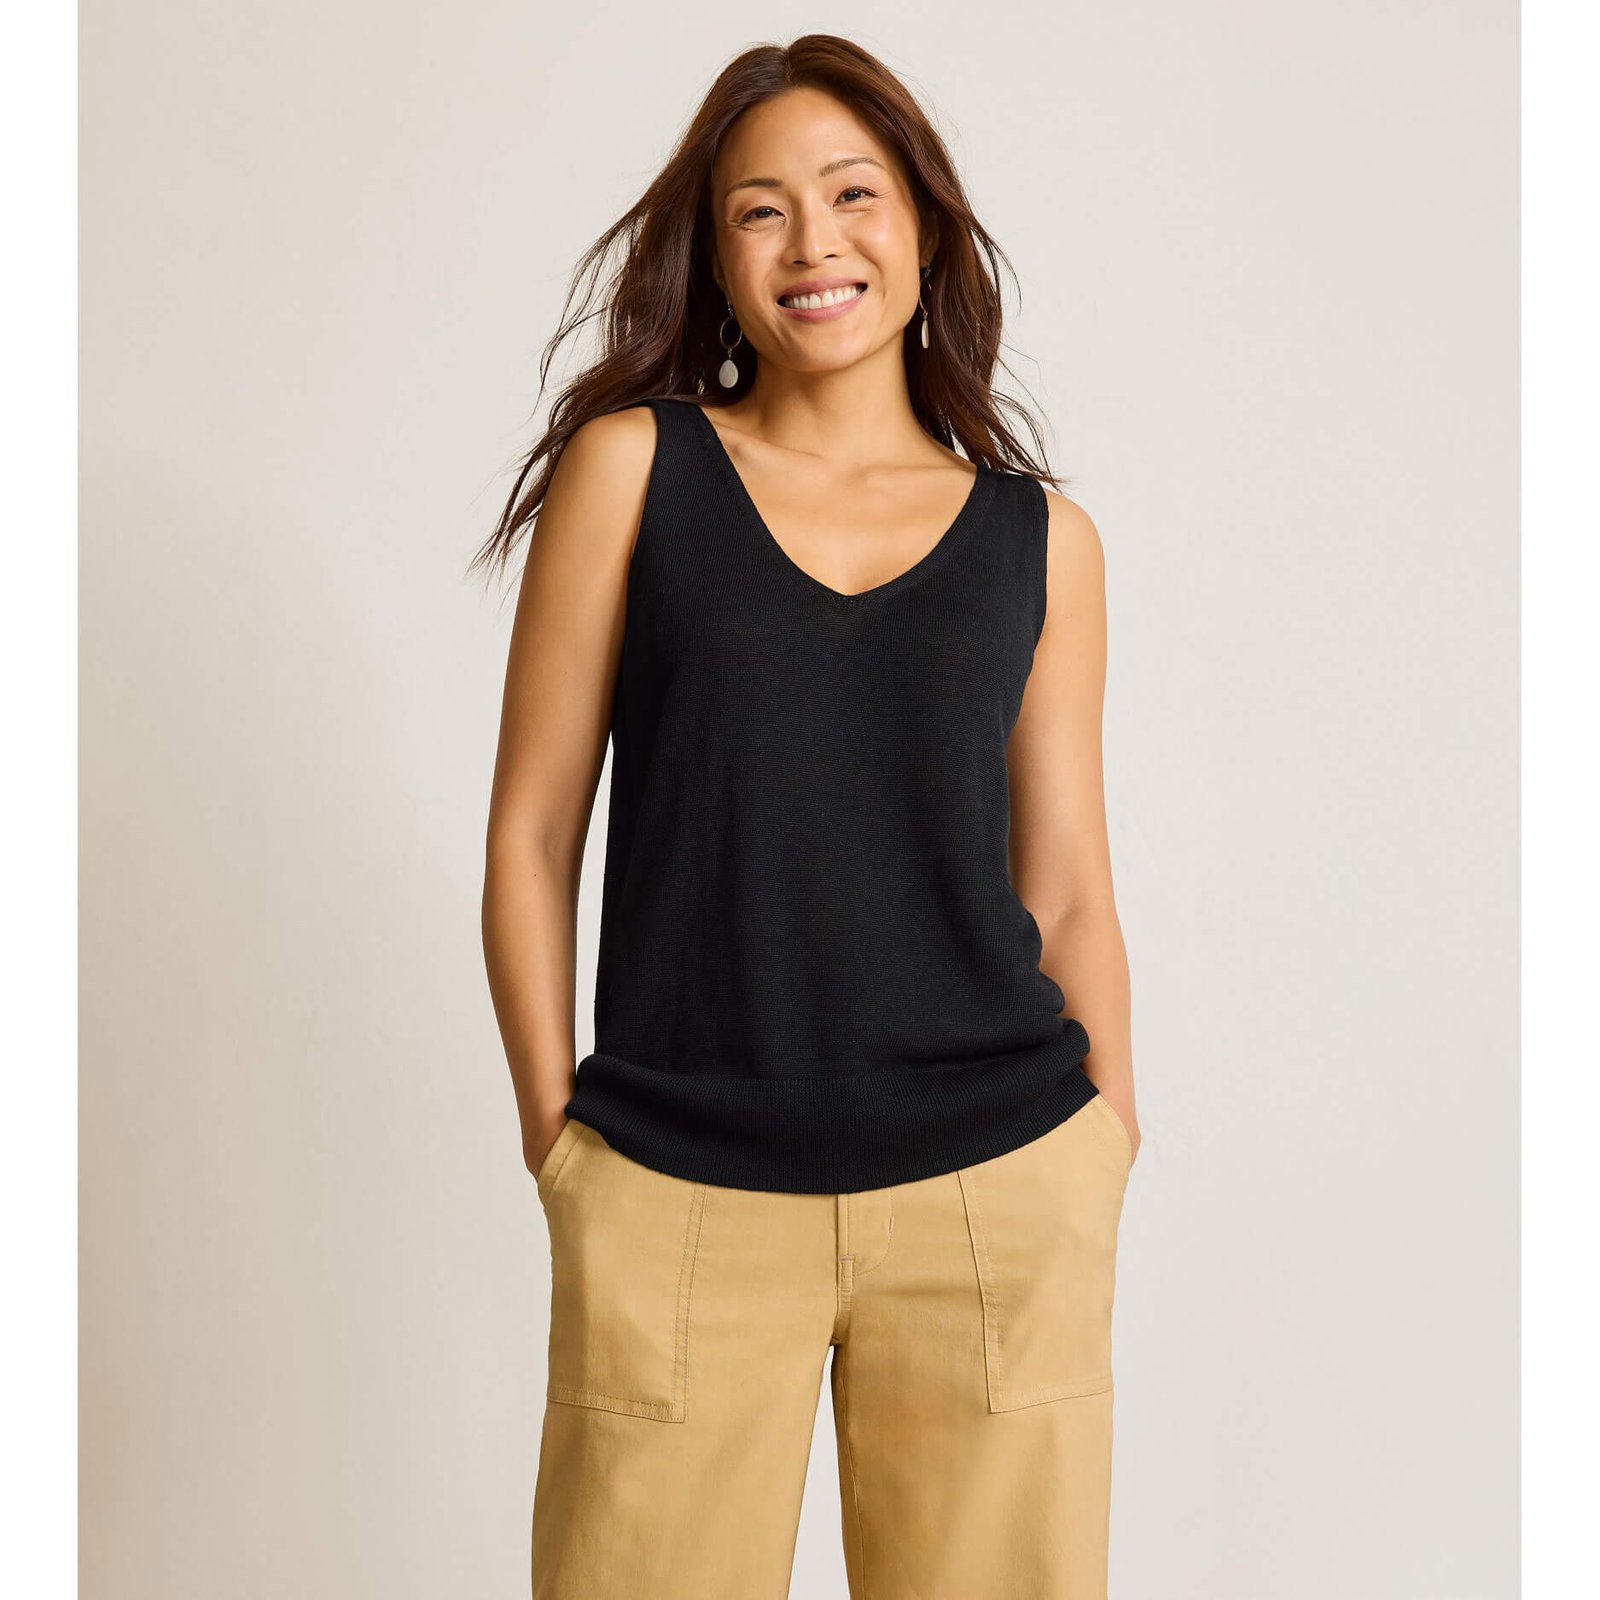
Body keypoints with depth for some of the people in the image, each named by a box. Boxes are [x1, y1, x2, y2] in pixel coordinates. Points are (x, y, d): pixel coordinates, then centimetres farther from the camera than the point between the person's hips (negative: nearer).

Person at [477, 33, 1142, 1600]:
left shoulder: (1040, 539, 7)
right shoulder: (631, 466, 3)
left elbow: (1067, 888, 10)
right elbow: (532, 827, 2)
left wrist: (1104, 1165, 5)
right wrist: (555, 1126, -1)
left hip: (996, 1195, 2)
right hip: (680, 1202, -1)